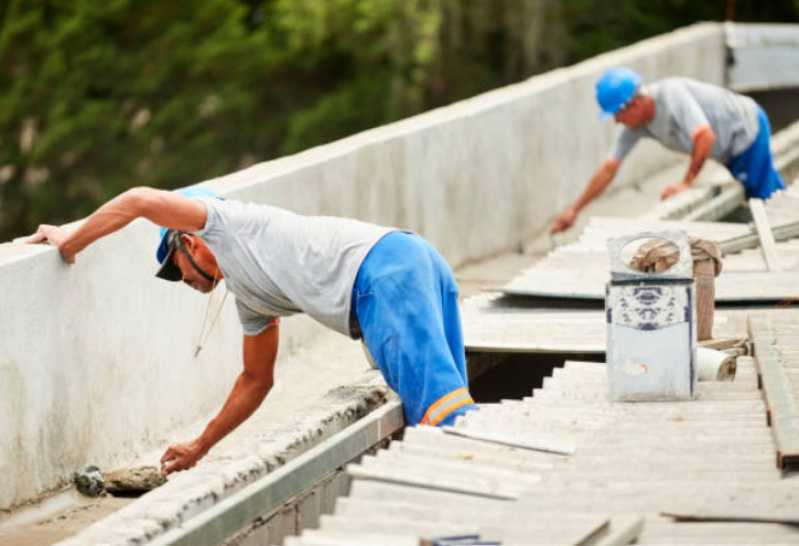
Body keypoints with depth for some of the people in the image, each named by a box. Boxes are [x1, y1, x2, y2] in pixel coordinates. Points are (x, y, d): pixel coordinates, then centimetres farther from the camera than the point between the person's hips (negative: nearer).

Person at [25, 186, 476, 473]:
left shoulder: (226, 222, 12)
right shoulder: (251, 301, 35)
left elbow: (141, 200, 2)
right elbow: (256, 381, 43)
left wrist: (69, 243, 15)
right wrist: (199, 448, 48)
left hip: (386, 266, -9)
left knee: (433, 392, -25)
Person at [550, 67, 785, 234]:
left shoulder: (671, 94, -34)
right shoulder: (636, 125, -8)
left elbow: (705, 136, -43)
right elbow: (609, 168, -3)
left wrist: (686, 183, -33)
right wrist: (574, 209, -4)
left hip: (748, 129, -8)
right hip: (732, 150, 8)